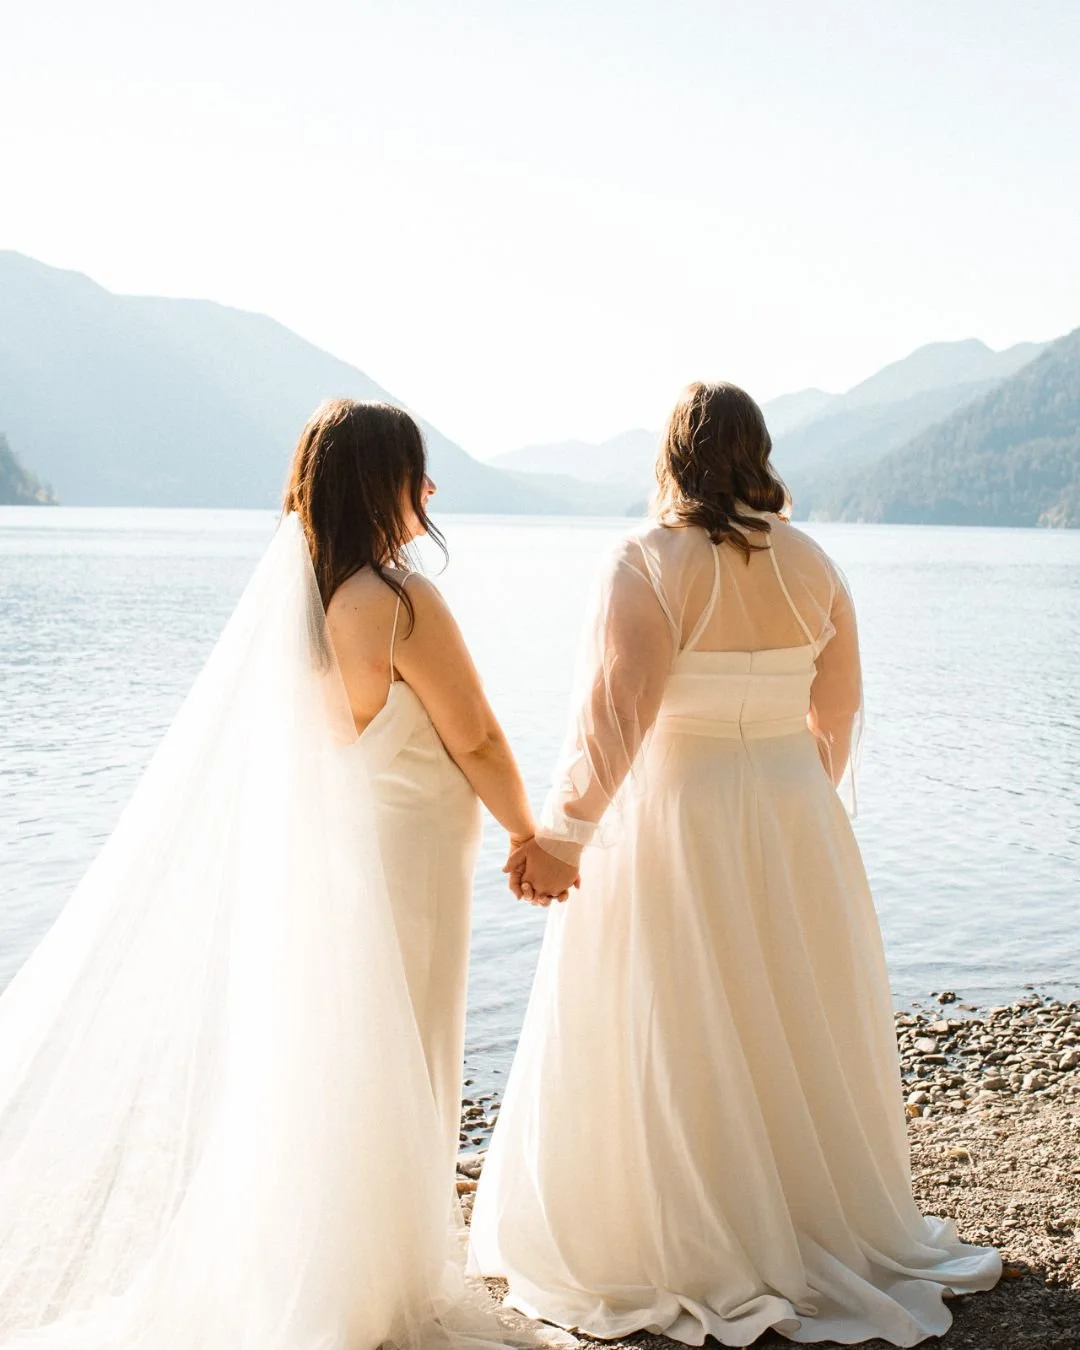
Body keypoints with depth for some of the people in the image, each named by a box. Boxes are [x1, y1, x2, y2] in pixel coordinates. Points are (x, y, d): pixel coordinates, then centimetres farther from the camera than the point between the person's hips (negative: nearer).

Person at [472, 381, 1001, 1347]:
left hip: (671, 819, -5)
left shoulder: (648, 565, -13)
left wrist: (561, 837, -15)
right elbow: (839, 708, 9)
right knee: (796, 1030, 17)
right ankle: (823, 1223, 31)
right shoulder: (810, 563, 2)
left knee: (672, 1041, 6)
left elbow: (613, 715, -20)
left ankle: (679, 1255, 17)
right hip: (794, 825, 5)